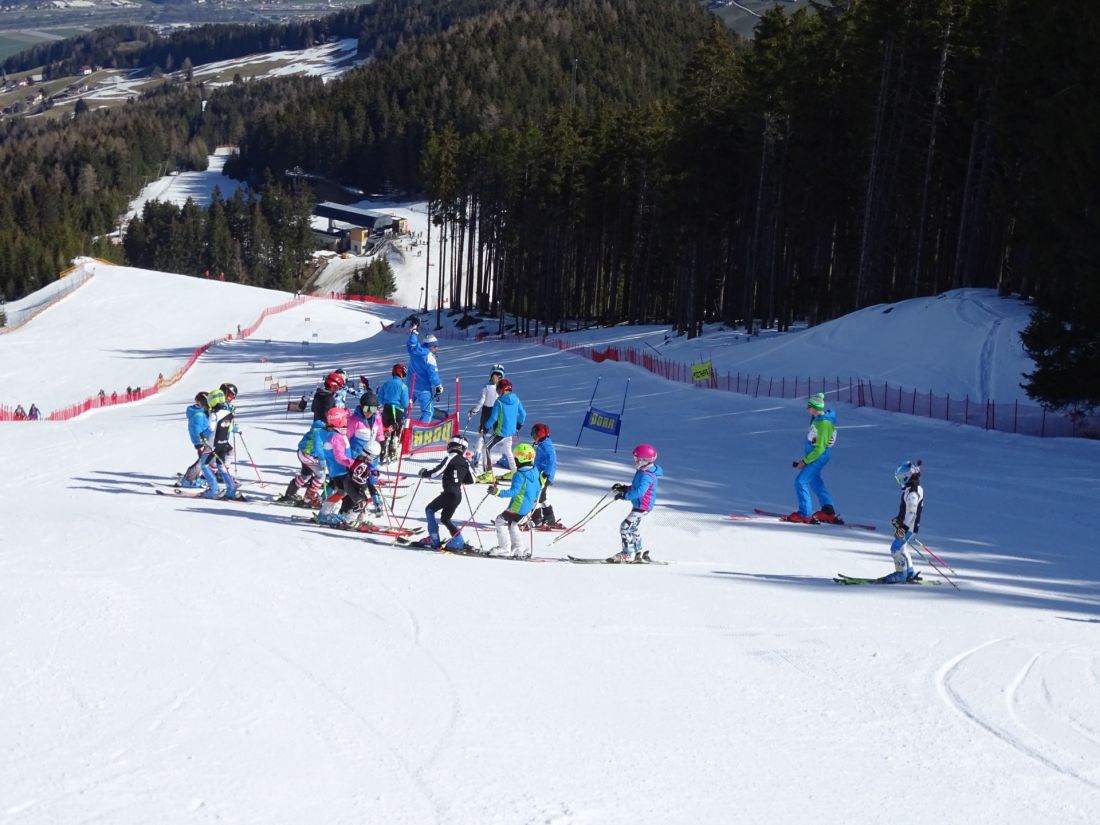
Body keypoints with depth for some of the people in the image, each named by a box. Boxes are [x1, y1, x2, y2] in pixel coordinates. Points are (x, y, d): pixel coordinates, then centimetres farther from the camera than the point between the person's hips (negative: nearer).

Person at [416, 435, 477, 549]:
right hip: (458, 495, 7)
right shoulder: (465, 462, 13)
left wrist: (424, 473, 4)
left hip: (449, 493, -7)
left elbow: (437, 471, -12)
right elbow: (471, 480, 17)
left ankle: (434, 539, 2)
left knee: (430, 510, 9)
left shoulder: (450, 457, -6)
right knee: (445, 518, 19)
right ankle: (458, 541, 6)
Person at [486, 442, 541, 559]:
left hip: (517, 507, -9)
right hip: (527, 507, 9)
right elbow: (538, 488, 16)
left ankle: (504, 548, 1)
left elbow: (514, 491, -29)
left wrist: (498, 492, -36)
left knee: (500, 521, 3)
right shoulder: (535, 472, 5)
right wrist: (534, 502, 30)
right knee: (511, 524, 24)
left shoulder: (519, 475, -21)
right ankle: (519, 549, 23)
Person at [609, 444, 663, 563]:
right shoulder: (643, 471, 9)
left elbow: (640, 491, -36)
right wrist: (623, 488, 10)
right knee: (633, 528, 23)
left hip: (643, 506, -11)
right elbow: (636, 487, 21)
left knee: (625, 527, -10)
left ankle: (627, 554, -4)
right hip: (639, 505, 11)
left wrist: (624, 496, -31)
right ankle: (638, 552, 35)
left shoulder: (647, 475, -25)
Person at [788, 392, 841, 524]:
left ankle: (805, 515, -11)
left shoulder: (824, 424, -26)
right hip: (814, 455, 10)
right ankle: (828, 512, 31)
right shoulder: (818, 418, 4)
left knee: (801, 481, -13)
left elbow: (820, 449, -23)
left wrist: (805, 461, -17)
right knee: (815, 482, 22)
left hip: (818, 457, -10)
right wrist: (805, 459, 18)